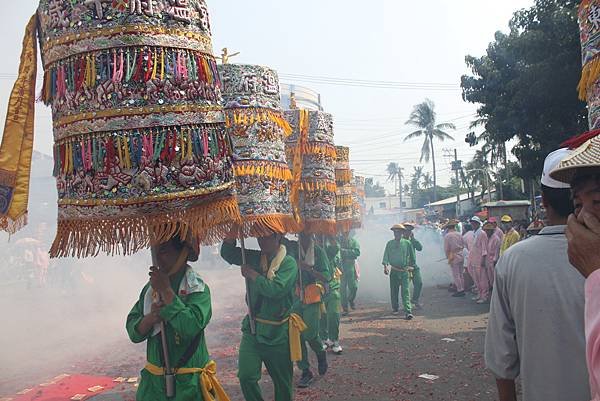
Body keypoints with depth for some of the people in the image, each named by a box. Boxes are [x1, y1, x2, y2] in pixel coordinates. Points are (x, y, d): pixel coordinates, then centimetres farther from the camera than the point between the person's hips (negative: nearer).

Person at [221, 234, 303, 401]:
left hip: (277, 332, -4)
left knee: (283, 382, 11)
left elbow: (276, 289, -26)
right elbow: (227, 252, 4)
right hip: (252, 328, 4)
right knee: (246, 376, -8)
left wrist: (251, 274, -16)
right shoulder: (255, 258, 3)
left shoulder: (288, 263, -13)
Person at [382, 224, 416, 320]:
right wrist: (385, 266, -15)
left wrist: (411, 267, 13)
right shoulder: (390, 244, 4)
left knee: (405, 291, -10)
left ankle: (408, 311, -14)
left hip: (404, 271, -2)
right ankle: (395, 308, 27)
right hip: (394, 271, 2)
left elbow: (412, 256, 10)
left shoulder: (407, 243, 1)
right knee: (394, 291, 10)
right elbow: (386, 255, -1)